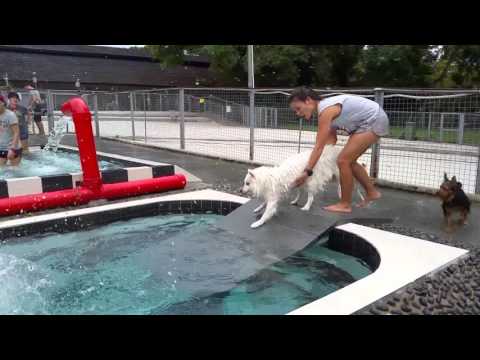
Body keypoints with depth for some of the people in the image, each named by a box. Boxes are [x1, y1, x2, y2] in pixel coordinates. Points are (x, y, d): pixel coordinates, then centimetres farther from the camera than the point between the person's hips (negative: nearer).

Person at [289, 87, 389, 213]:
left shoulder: (325, 110, -23)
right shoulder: (326, 107, 6)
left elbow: (319, 147, -25)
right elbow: (331, 140, 8)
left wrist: (307, 172, -23)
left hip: (374, 122, -10)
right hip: (373, 122, 10)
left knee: (343, 161, -9)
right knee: (349, 161, 16)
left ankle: (345, 204, 4)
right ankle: (372, 192, 30)